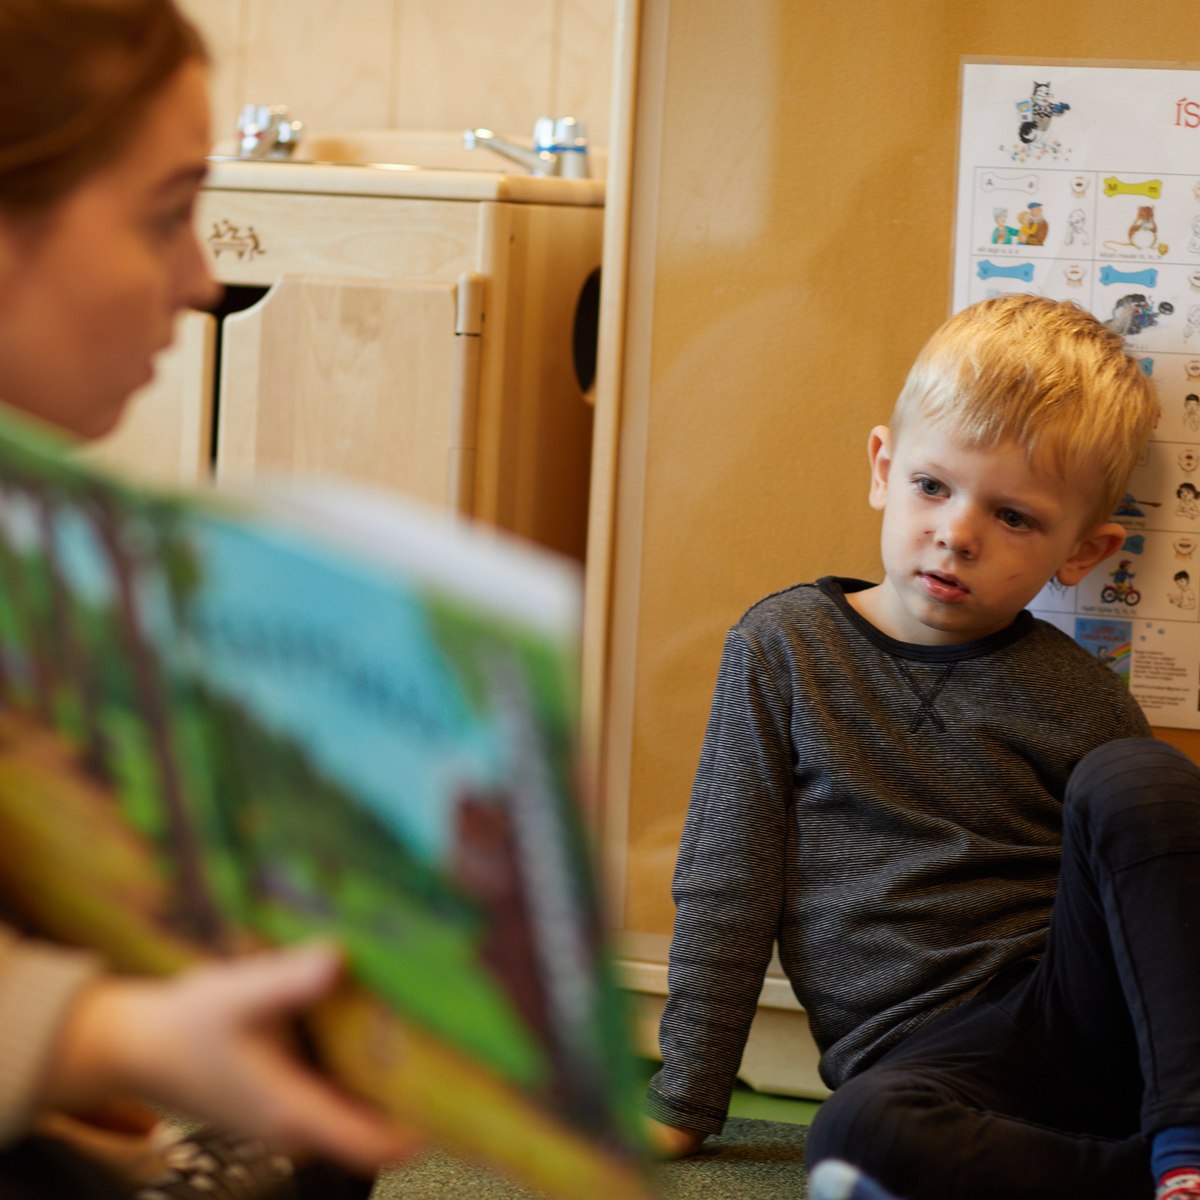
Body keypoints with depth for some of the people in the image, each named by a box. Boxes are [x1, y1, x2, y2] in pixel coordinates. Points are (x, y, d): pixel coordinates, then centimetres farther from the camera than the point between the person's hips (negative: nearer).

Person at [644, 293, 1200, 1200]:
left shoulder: (1081, 702, 7)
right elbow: (725, 884, 7)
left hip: (1079, 1017, 1)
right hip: (924, 1051, -1)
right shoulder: (784, 649, 7)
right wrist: (682, 1105, 4)